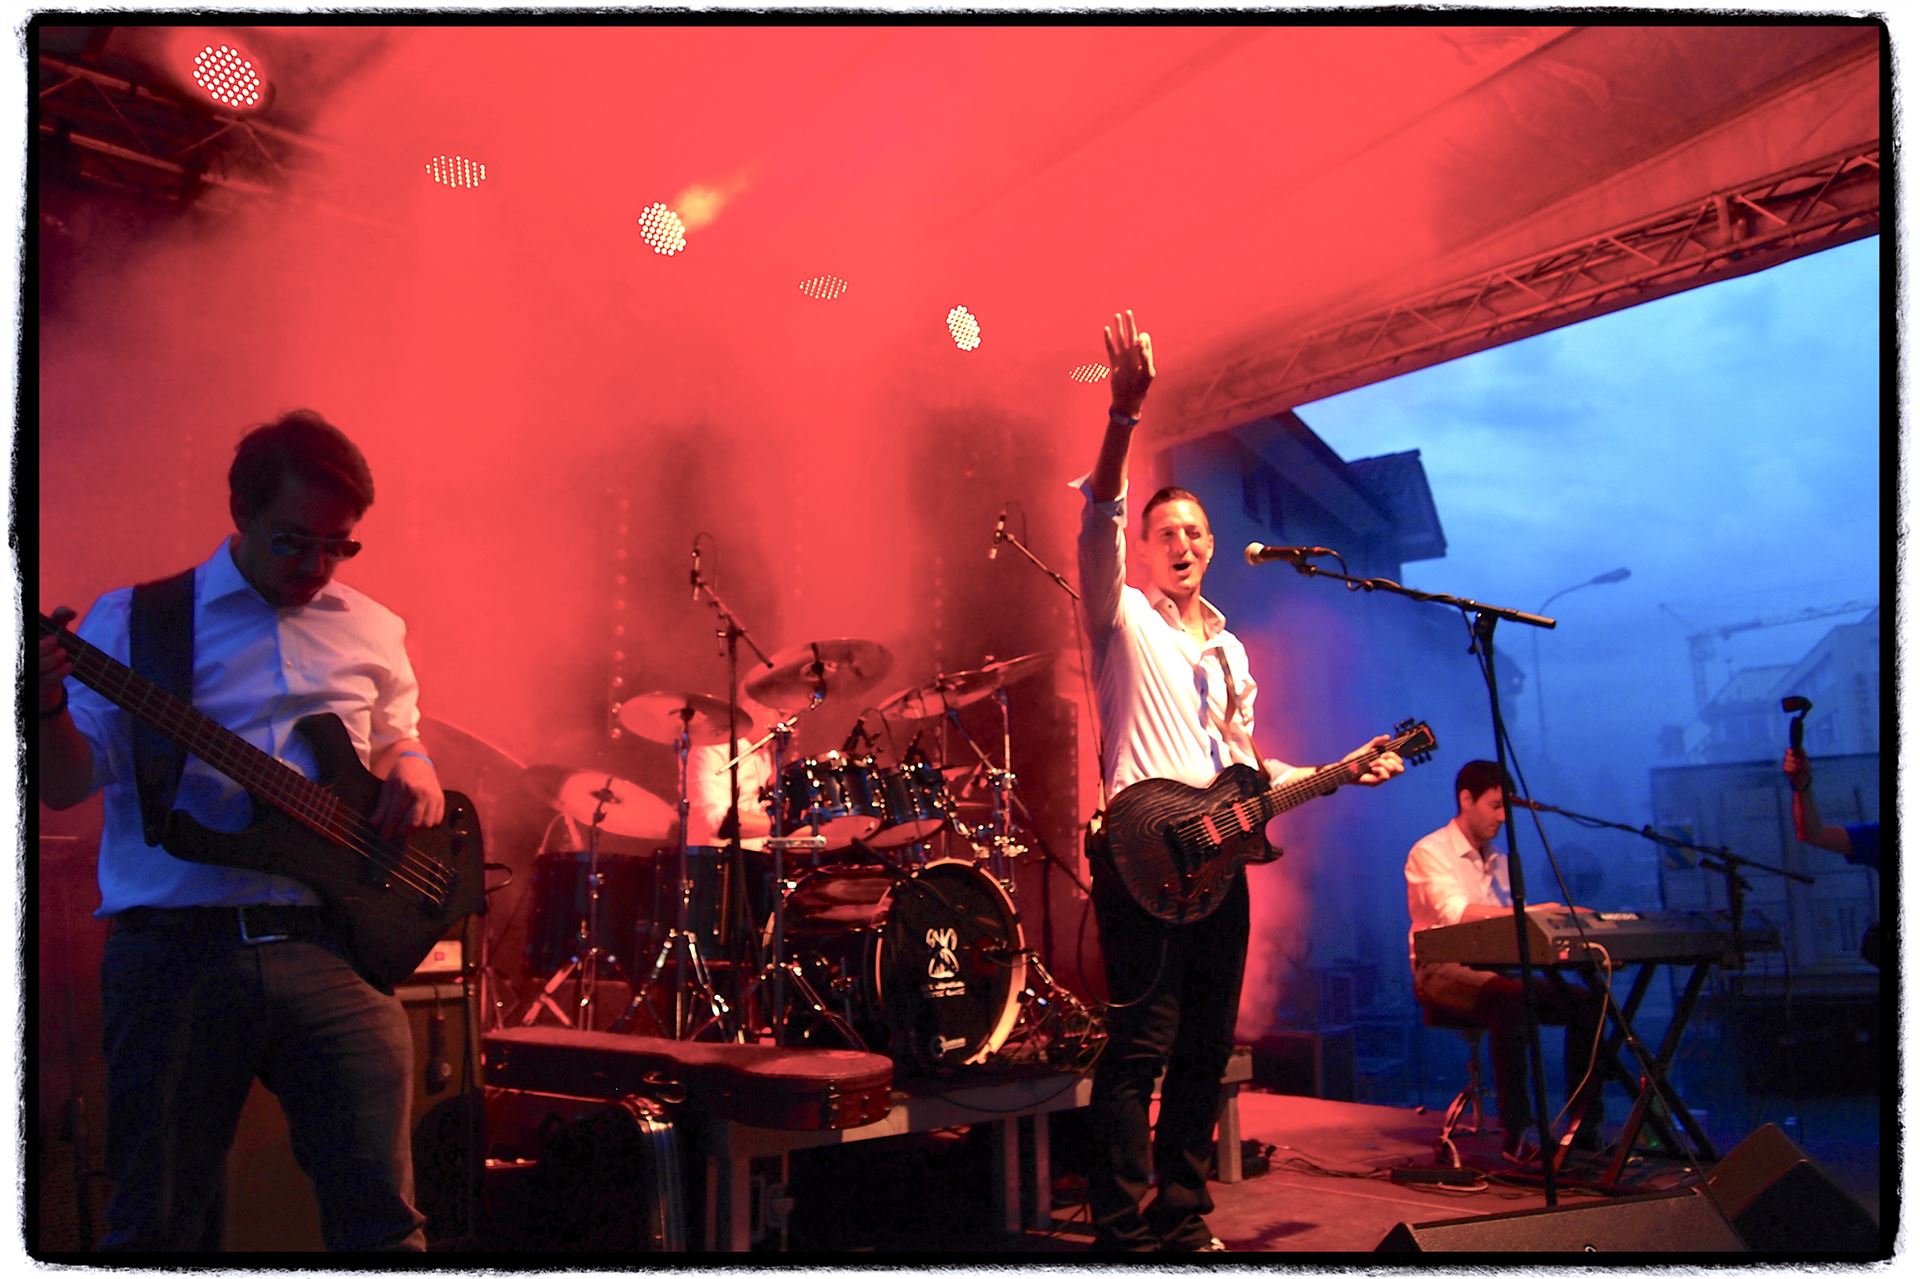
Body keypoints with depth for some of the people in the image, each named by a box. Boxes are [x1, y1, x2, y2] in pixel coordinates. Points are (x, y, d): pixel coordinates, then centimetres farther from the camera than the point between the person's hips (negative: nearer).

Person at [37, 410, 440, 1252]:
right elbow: (68, 786, 3)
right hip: (174, 953, -1)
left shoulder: (374, 633, 15)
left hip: (333, 948, 2)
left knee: (382, 1221, -3)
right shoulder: (133, 621, 5)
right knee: (157, 1228, 7)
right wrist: (48, 708, -18)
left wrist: (413, 774, 4)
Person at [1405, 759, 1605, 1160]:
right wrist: (1531, 912, -31)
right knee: (1510, 999, -37)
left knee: (1587, 1002, -13)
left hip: (1494, 970, 7)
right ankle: (1515, 1134, -34)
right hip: (1443, 972, -7)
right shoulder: (1430, 852, -6)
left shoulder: (1498, 861, 19)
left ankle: (1585, 1129, -10)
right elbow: (1457, 914, -23)